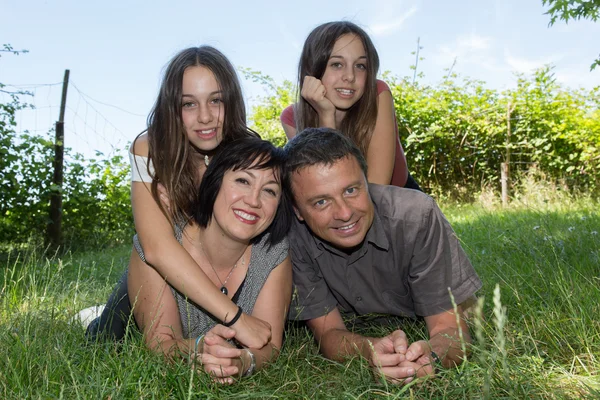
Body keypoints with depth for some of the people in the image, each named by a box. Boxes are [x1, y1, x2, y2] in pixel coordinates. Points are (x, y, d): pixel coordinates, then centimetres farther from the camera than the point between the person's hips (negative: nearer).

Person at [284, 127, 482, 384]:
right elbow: (329, 332, -19)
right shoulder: (291, 238, -23)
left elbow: (450, 328, -24)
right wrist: (370, 351, -41)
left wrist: (430, 356, -48)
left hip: (422, 339, 0)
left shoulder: (416, 217, -27)